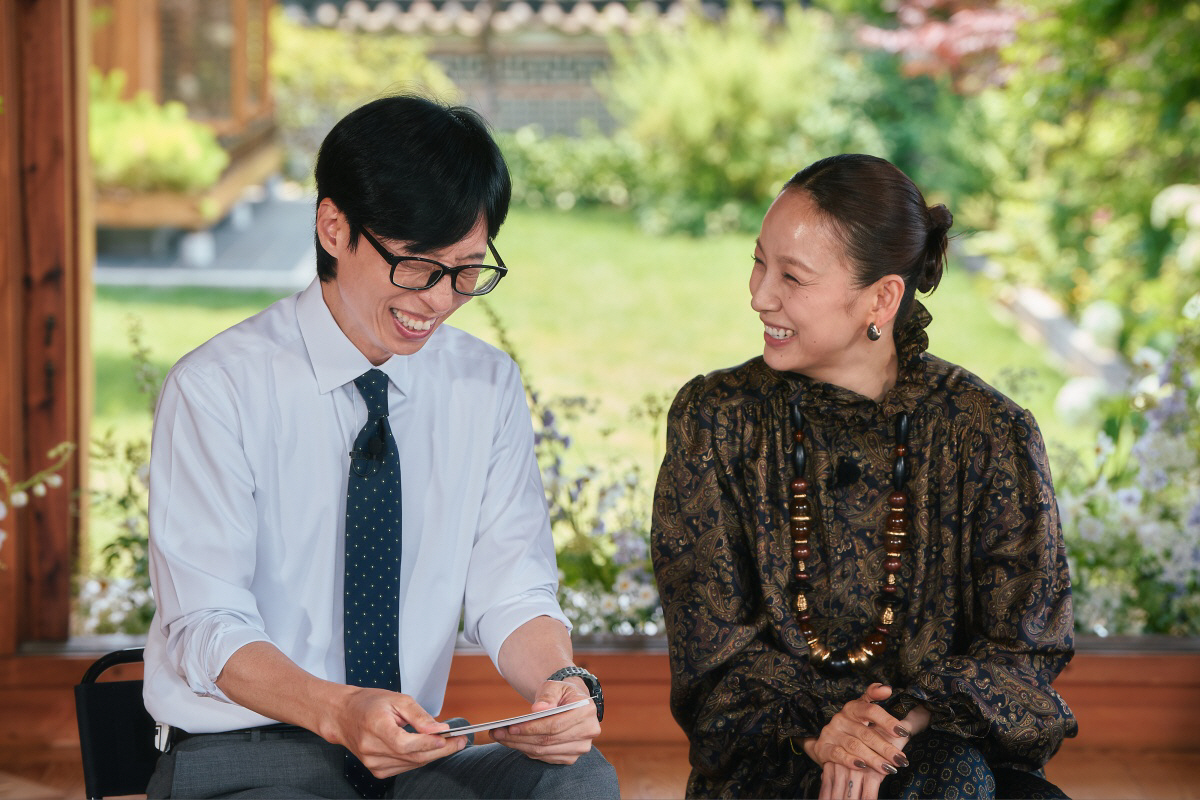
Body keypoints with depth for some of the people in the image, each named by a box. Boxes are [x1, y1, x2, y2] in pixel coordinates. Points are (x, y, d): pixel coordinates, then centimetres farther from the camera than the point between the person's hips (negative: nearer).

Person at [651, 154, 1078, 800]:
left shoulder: (990, 434, -2)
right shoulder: (713, 419, 2)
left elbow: (1024, 644, -2)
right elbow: (710, 641, -2)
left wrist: (904, 723, -20)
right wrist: (813, 733, -19)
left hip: (941, 739, 2)